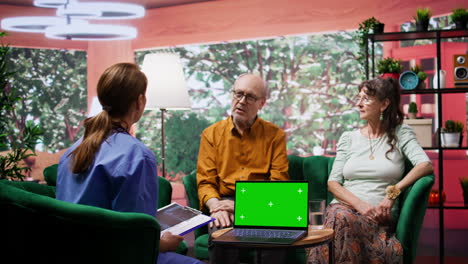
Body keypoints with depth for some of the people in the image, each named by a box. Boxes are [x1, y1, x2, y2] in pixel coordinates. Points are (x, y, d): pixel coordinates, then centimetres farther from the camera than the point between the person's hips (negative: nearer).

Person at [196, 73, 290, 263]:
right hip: (224, 202, 1)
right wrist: (215, 206, -16)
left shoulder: (275, 135, 11)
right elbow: (205, 182, 7)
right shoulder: (212, 134, 13)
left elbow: (278, 183, 2)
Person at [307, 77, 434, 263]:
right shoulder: (348, 138, 18)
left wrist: (392, 193, -17)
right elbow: (333, 183, 9)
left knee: (344, 220, -39)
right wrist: (360, 204, -10)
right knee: (340, 216, -38)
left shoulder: (400, 134, 11)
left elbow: (426, 165, -6)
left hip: (378, 215, -2)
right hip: (344, 207, 2)